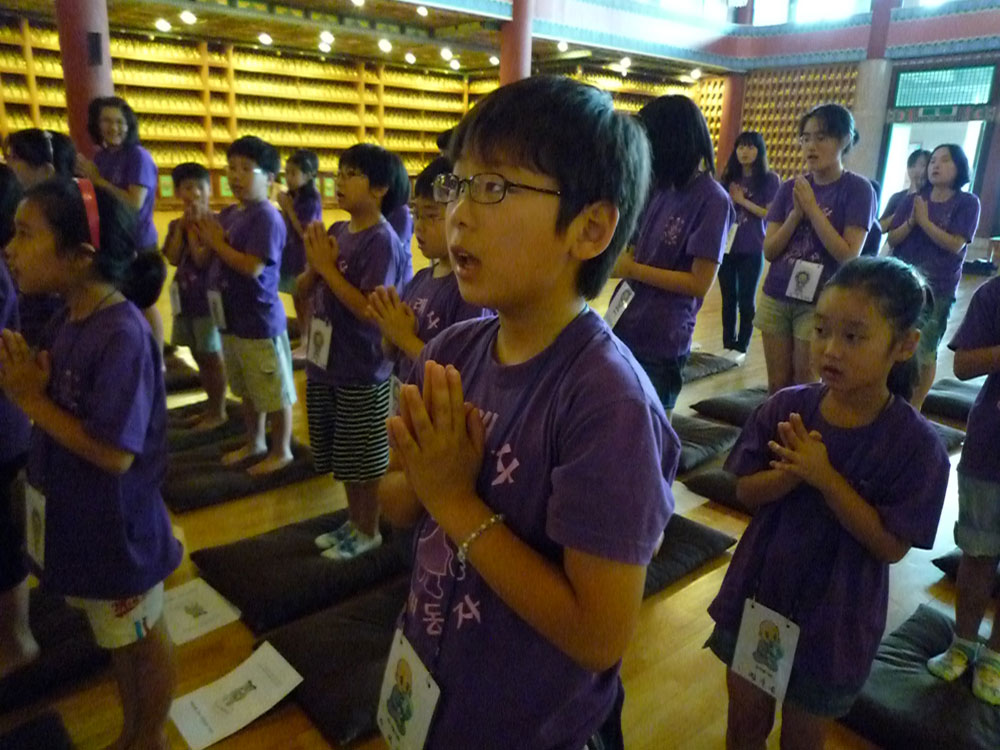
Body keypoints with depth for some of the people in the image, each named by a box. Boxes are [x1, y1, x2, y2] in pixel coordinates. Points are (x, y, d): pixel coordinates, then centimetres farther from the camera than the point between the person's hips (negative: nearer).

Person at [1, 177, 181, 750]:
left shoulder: (122, 336, -27)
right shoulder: (70, 320, -1)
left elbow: (114, 453, -27)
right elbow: (63, 407, 5)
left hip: (115, 526, -8)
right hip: (75, 516, 8)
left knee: (142, 640, 17)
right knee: (118, 639, 27)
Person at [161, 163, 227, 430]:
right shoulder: (176, 225, 8)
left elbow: (202, 260, -21)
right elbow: (173, 259, -6)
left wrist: (193, 226, -15)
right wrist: (181, 226, -7)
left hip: (208, 298, -7)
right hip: (186, 299, 7)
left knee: (212, 356, 2)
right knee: (200, 357, 15)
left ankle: (219, 411, 14)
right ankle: (210, 407, 28)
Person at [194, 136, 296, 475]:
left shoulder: (266, 217, -17)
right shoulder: (227, 213, 9)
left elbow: (252, 267, -25)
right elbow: (210, 258, 13)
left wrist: (217, 242, -14)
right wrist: (204, 238, -6)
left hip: (259, 322, -9)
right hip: (232, 318, 9)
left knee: (275, 393, 6)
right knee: (248, 391, 22)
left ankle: (282, 451, 22)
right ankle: (255, 443, 39)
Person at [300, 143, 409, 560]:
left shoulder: (382, 241, -16)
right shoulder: (336, 232, 5)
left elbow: (368, 308, -24)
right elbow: (304, 288, 9)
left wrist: (328, 267, -18)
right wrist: (314, 266, -11)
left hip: (362, 371, -7)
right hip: (326, 362, 7)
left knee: (365, 459, 9)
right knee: (344, 456, 20)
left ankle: (368, 532, 28)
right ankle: (354, 522, 38)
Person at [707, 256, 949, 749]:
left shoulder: (917, 445, -18)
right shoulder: (787, 408, -12)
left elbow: (891, 546, -18)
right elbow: (746, 491, -6)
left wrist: (824, 476, -29)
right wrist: (789, 474, -27)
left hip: (832, 622, -2)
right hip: (754, 598, 3)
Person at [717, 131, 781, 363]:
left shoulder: (770, 179, -3)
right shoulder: (728, 177, 8)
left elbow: (771, 214, -9)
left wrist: (743, 201, -13)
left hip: (752, 250, -4)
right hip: (726, 246, 4)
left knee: (746, 300, 3)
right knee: (728, 299, 9)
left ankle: (741, 348, 11)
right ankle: (728, 344, 18)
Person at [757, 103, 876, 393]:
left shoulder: (857, 189, -6)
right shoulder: (790, 187, 5)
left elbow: (849, 256, -15)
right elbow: (769, 250, 2)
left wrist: (812, 208, -15)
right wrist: (796, 213, -12)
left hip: (820, 303, -4)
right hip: (775, 298, 4)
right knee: (776, 385, 11)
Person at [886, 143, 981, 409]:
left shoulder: (967, 202, -1)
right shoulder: (912, 200, 6)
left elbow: (955, 245, -11)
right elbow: (892, 240, 3)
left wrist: (924, 220, -13)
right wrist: (911, 221, -14)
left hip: (937, 290, -3)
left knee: (925, 352, 0)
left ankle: (914, 408, 11)